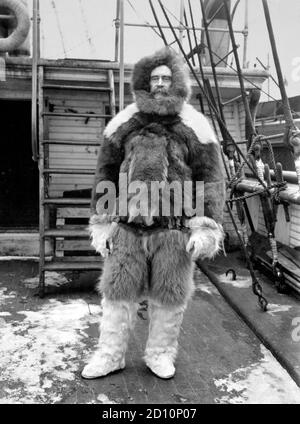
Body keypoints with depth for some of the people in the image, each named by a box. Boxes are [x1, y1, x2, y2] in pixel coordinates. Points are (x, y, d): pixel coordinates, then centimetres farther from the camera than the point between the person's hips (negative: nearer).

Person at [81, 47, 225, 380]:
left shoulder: (194, 126, 1)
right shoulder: (123, 124, 6)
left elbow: (211, 178, 0)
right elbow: (105, 173, 9)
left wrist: (206, 226, -8)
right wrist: (101, 221, 4)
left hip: (175, 228, -1)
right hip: (127, 227, 2)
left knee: (169, 295, 9)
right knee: (118, 290, 9)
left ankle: (160, 354, 32)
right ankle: (110, 354, 29)